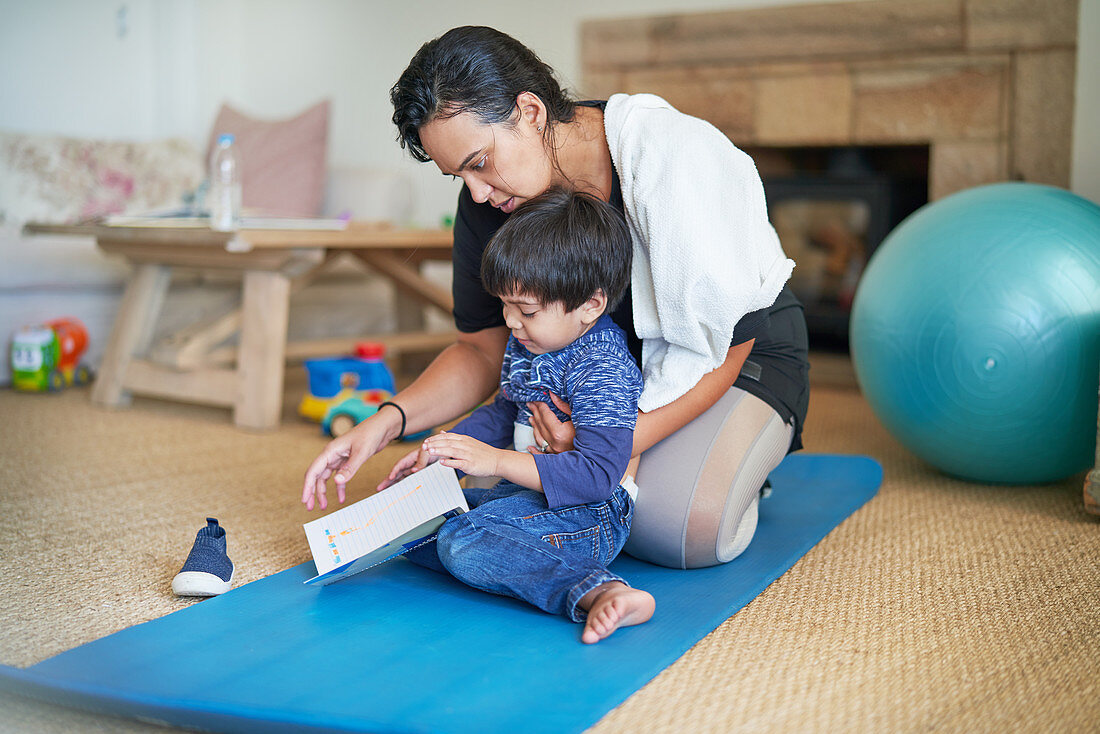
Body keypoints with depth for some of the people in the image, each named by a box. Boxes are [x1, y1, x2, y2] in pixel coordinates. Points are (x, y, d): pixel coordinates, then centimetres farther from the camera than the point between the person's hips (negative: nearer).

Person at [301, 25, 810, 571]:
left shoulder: (677, 162, -31)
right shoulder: (488, 203, -13)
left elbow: (724, 344, -25)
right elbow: (482, 350, -4)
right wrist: (388, 421, -21)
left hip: (739, 349, -5)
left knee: (681, 527, -30)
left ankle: (735, 462, 6)